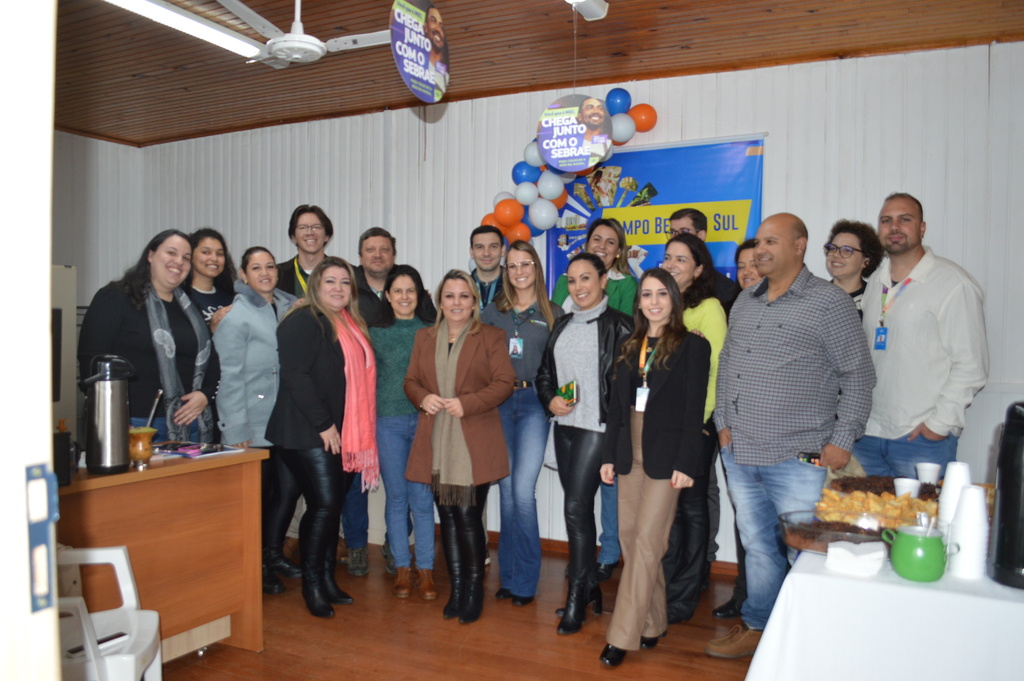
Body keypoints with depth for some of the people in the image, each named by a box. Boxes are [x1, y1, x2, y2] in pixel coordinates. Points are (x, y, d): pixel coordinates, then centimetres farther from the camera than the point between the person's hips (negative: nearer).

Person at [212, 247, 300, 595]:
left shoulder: (290, 307, 9)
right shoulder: (235, 316, -8)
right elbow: (230, 376, -11)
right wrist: (238, 430, -14)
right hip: (252, 425, -5)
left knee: (289, 487, 10)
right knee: (258, 493, 5)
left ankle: (273, 553, 30)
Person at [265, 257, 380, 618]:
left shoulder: (351, 325, 16)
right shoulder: (303, 321, -9)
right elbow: (294, 375, -18)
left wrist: (357, 432, 13)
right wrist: (324, 424, -18)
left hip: (341, 434, 8)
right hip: (309, 434, -8)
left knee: (333, 506, 10)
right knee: (324, 504, -9)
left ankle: (328, 579, 21)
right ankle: (311, 584, 6)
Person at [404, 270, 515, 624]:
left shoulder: (491, 337, 1)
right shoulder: (424, 337, 14)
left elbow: (504, 382, -6)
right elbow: (411, 380, 14)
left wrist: (467, 403, -17)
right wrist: (422, 397, -8)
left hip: (474, 444, -4)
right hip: (436, 444, 4)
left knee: (467, 516, -4)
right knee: (447, 517, 10)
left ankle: (474, 591, 12)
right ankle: (456, 588, 23)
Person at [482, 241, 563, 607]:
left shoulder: (553, 313, 6)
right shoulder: (493, 312, 12)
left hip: (534, 403, -3)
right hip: (498, 404, 3)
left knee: (523, 490, -10)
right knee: (507, 490, 7)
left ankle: (524, 580, 4)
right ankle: (509, 577, 19)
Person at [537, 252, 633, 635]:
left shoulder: (618, 326, -7)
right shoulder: (561, 325, 14)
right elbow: (543, 373, 18)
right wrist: (550, 400, 0)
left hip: (597, 428, -7)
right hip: (564, 427, 7)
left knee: (576, 508, -9)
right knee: (579, 507, 14)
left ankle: (576, 599, 4)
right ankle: (591, 586, 28)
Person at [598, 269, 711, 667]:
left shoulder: (692, 346, -3)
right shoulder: (630, 349, 13)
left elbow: (694, 410, -8)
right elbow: (617, 405, 13)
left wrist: (686, 463, -13)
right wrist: (609, 455, 8)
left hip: (665, 456, -6)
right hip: (630, 454, 6)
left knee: (646, 542, -5)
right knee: (630, 539, 7)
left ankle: (623, 635, 2)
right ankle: (653, 624, 21)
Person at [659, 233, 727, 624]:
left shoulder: (709, 308, -7)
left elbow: (717, 368, -12)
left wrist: (700, 415, -16)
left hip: (694, 422, -6)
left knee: (691, 504, 4)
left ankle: (684, 596, 16)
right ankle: (666, 587, 25)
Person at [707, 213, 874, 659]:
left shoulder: (829, 303, -7)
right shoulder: (745, 302, 12)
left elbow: (859, 375, -6)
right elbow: (725, 365, 19)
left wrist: (842, 442, -9)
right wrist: (723, 422, 12)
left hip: (797, 459, -6)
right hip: (739, 455, 6)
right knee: (758, 546, 17)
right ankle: (756, 627, 32)